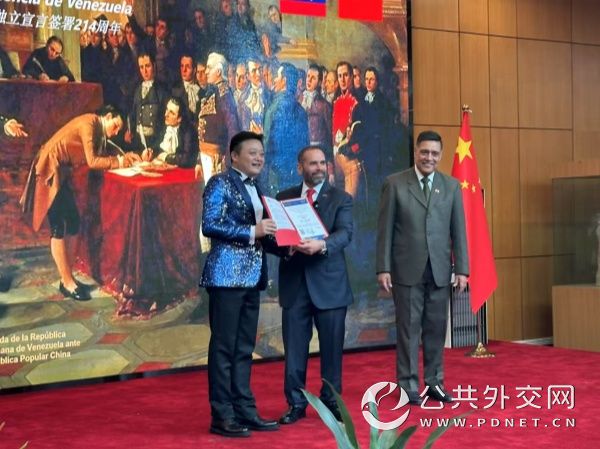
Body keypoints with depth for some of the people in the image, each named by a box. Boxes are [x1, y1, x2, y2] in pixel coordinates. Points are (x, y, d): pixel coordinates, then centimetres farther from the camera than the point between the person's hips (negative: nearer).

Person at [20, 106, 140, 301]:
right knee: (59, 228, -7)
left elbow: (102, 156, 8)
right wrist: (119, 161, -14)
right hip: (50, 171, -10)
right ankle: (68, 283, -3)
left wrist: (125, 157, -5)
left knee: (72, 223, 9)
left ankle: (67, 279, 14)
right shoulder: (89, 122, -15)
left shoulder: (99, 130, 14)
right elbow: (92, 161, -21)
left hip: (60, 173, 10)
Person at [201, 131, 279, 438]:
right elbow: (210, 226, -16)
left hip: (251, 276, 8)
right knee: (224, 346, -3)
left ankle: (245, 411, 17)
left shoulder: (255, 189, 18)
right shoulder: (220, 183, -6)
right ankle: (222, 417, 2)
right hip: (227, 275, -8)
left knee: (244, 348, 11)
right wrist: (252, 232, -19)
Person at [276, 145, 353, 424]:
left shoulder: (341, 198, 3)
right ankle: (296, 403, 15)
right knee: (294, 347, 4)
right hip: (294, 282, 1)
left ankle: (331, 401, 19)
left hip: (329, 283, -1)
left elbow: (345, 233, -12)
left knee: (331, 346, 6)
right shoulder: (284, 197, 10)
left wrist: (322, 245, -31)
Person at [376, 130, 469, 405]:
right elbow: (385, 229, -1)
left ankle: (434, 383, 17)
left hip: (440, 270, 3)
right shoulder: (395, 184, 0)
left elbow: (458, 230, 7)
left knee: (436, 329, 7)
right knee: (408, 328, 2)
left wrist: (461, 269, 1)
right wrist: (383, 268, -6)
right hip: (406, 269, -2)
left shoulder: (451, 186, 8)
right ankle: (408, 386, 10)